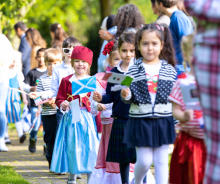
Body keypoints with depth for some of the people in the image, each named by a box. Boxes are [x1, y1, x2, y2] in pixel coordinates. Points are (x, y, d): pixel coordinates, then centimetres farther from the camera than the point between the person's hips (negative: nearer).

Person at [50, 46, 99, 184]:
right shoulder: (66, 81, 5)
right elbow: (59, 99, 7)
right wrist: (62, 104, -14)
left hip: (88, 119, -1)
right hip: (71, 119, 1)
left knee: (90, 149, -3)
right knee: (72, 148, 7)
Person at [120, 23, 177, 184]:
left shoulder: (170, 70, 3)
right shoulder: (133, 70, -1)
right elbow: (130, 98, 2)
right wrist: (126, 95, -21)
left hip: (163, 121, 1)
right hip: (141, 121, -1)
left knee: (161, 161, 4)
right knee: (144, 160, 1)